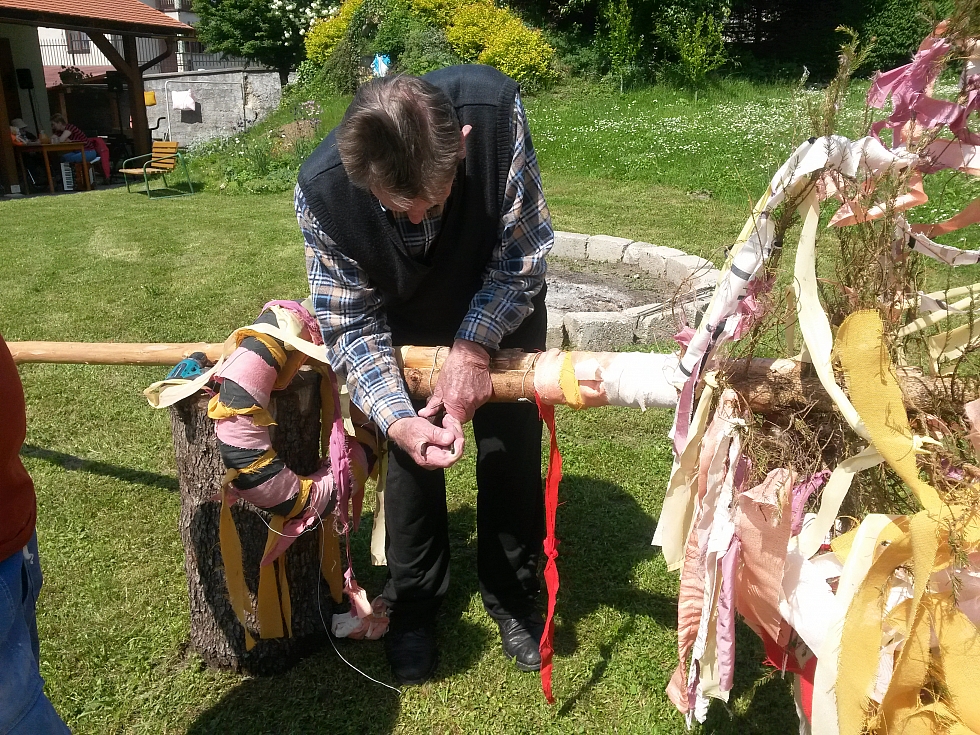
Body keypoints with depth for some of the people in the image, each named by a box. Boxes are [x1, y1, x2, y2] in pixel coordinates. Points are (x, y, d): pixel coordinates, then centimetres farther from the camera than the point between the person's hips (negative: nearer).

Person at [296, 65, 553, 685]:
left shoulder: (493, 107, -37)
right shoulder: (322, 191, -34)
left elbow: (525, 250, -25)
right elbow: (351, 323, -23)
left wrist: (473, 346, -33)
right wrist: (398, 420, -35)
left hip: (502, 301, 1)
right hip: (404, 318, 0)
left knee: (512, 444, 4)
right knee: (412, 451, 2)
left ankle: (513, 594, 28)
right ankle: (414, 602, 27)